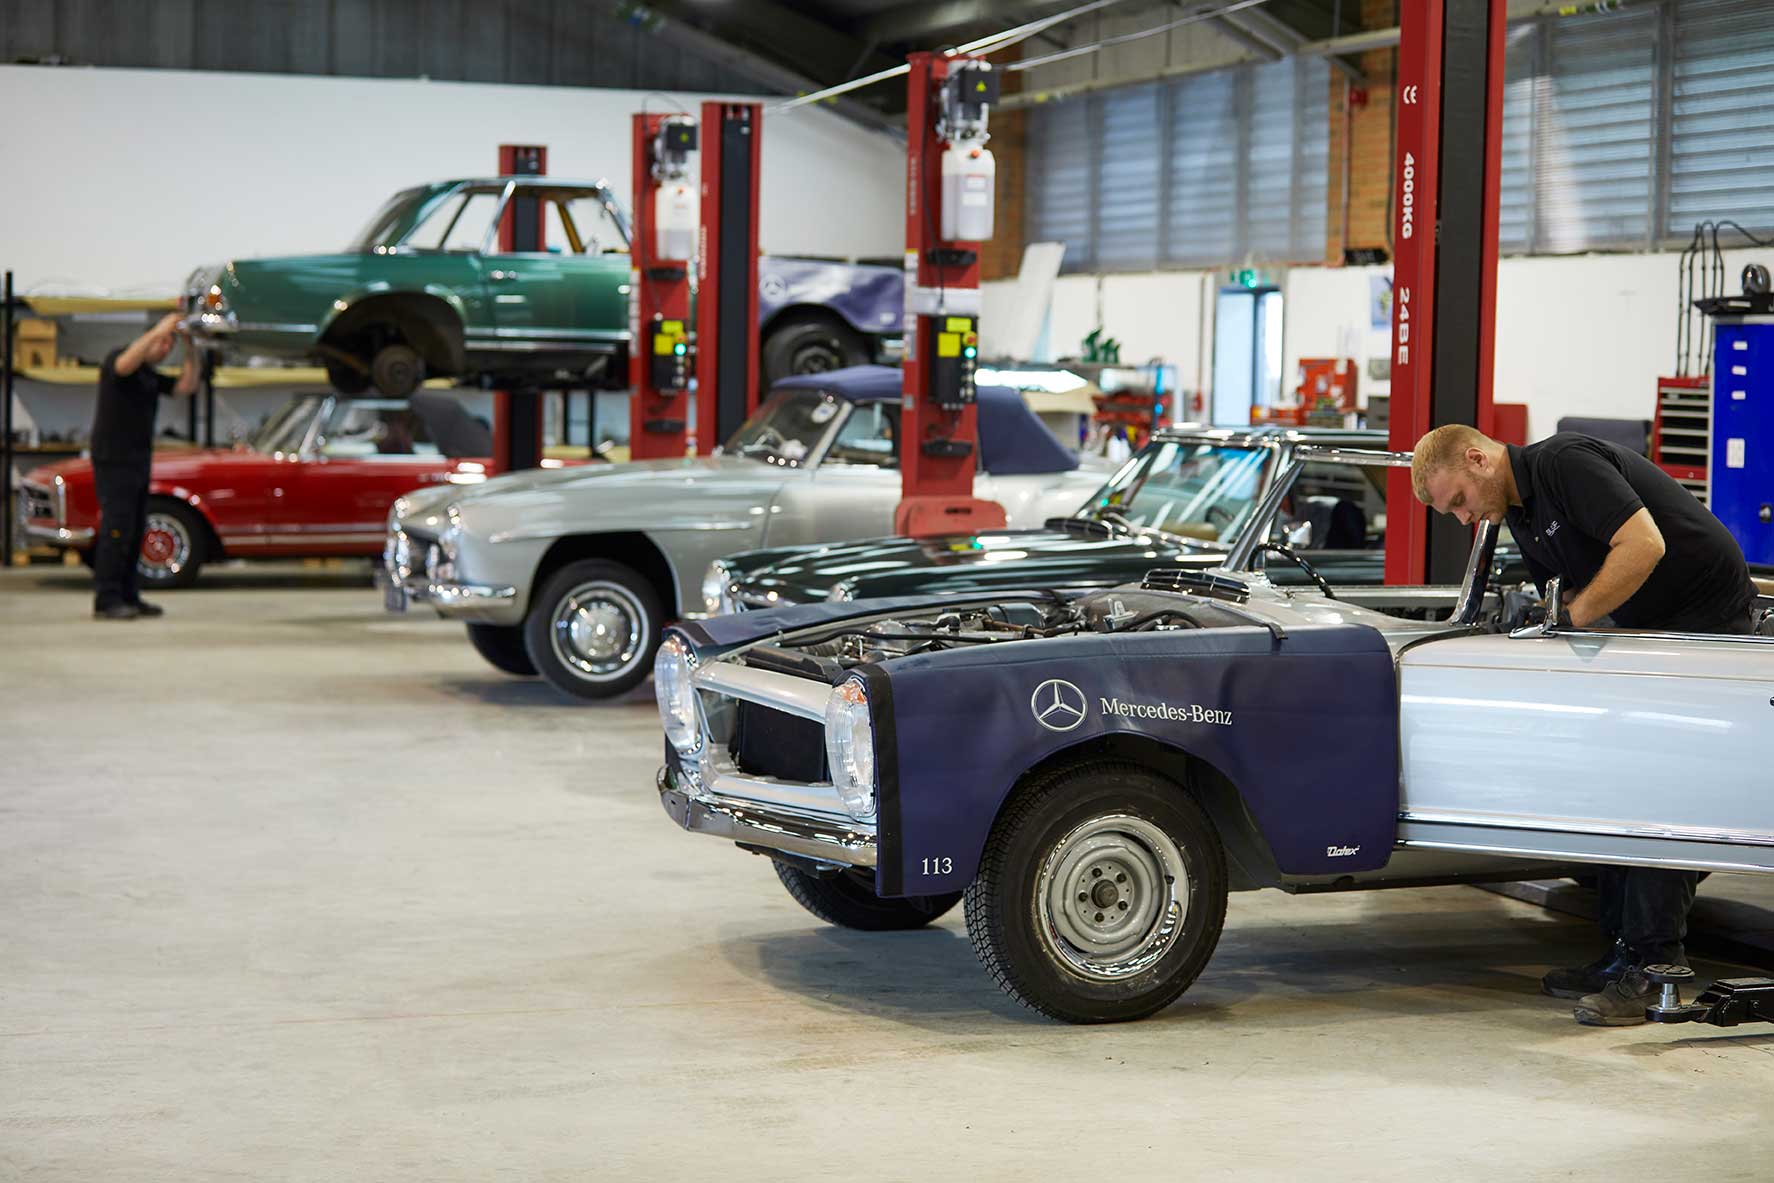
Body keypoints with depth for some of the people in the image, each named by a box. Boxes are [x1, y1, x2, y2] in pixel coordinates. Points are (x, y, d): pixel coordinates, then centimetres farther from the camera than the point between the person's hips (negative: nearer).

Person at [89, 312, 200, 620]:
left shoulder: (150, 376, 19)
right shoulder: (116, 359, -7)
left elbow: (186, 386, 12)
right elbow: (124, 365, -31)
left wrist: (189, 347, 2)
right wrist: (160, 330, -32)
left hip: (138, 463, 9)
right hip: (113, 459, -9)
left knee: (134, 531, 8)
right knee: (116, 528, -12)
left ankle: (128, 597, 11)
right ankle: (106, 601, -14)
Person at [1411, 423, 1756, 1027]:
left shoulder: (1565, 462, -19)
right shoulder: (1520, 514, 11)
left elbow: (1644, 546, -27)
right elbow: (1568, 595, 19)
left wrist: (1568, 619, -21)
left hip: (1710, 611, -10)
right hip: (1650, 626, 10)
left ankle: (1653, 965, -14)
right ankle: (1625, 952, 11)